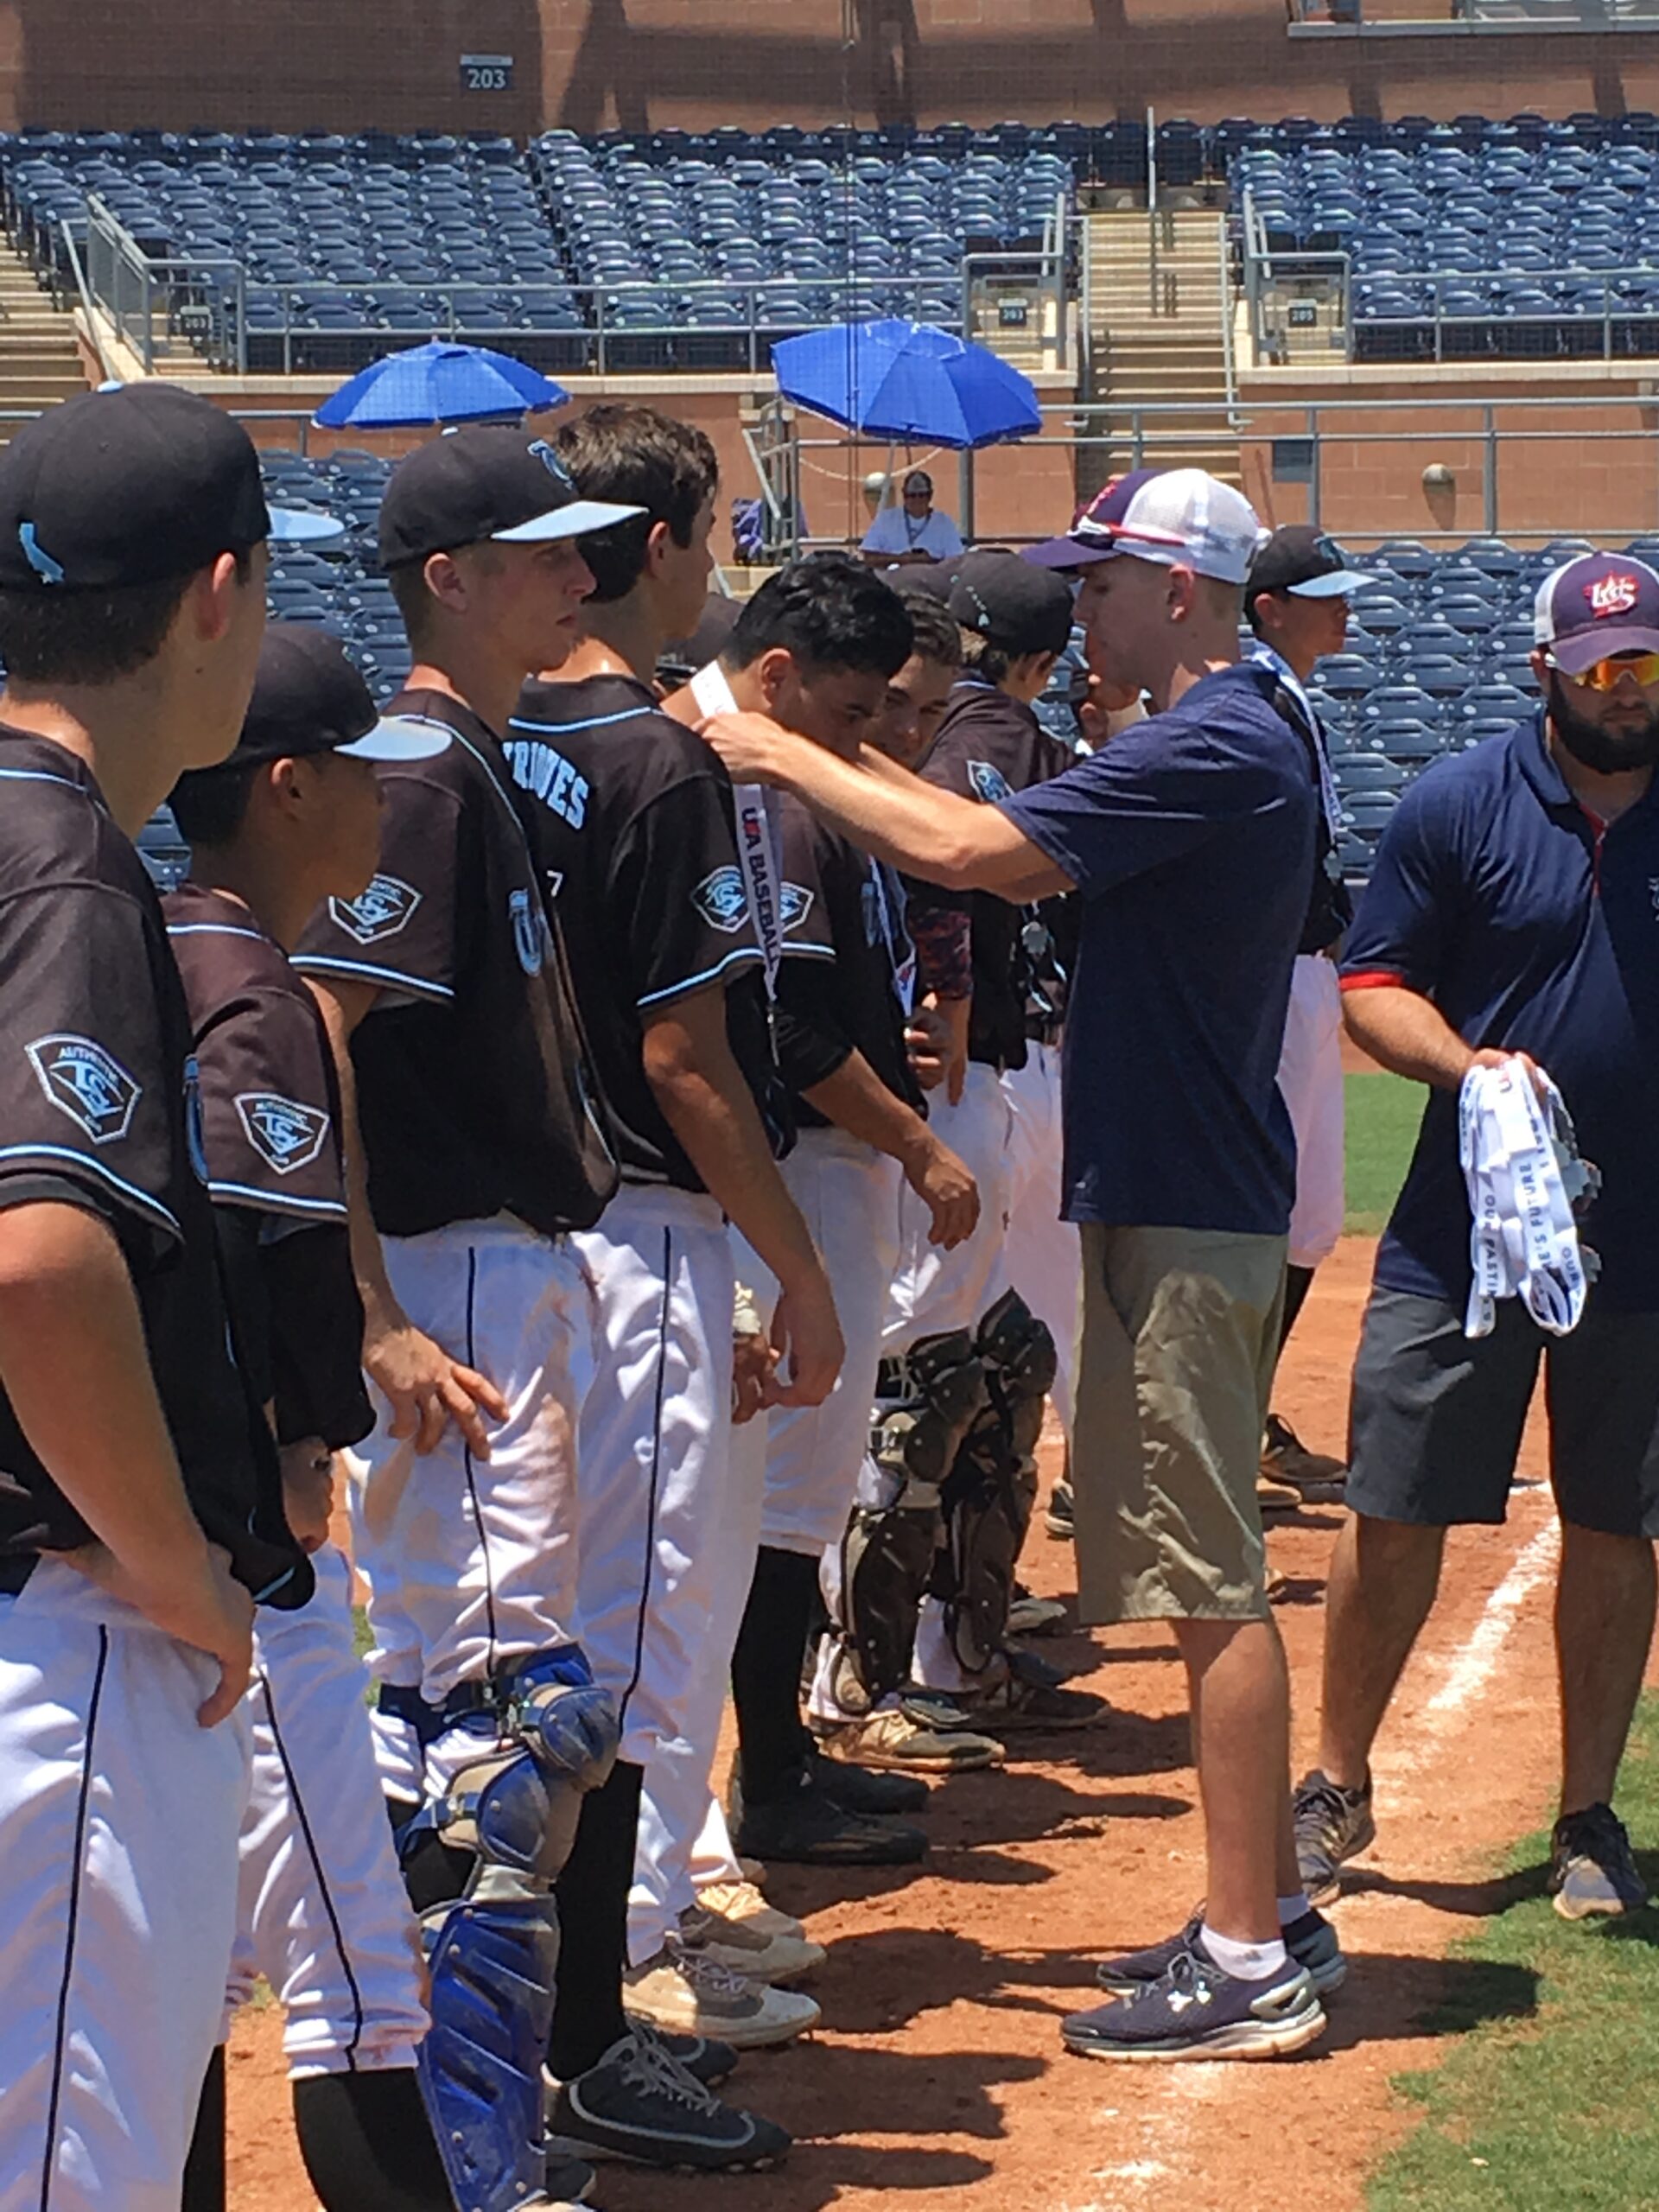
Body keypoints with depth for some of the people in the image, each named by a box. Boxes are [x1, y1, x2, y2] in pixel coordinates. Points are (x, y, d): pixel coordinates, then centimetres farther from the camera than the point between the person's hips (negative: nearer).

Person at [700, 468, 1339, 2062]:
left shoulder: (1211, 751, -17)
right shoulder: (1236, 740, 16)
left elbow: (971, 851, -24)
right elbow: (1028, 851, 17)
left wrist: (783, 758, -15)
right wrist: (843, 759, 10)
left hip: (1184, 1215, -11)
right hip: (1180, 1199, 11)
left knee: (1209, 1577, -7)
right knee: (1203, 1570, 15)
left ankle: (1250, 1966, -3)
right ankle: (1263, 1913, 22)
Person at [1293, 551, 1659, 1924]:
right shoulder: (1459, 806, -1)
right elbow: (1374, 985, 0)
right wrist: (1467, 1063, -19)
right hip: (1461, 1232, -1)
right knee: (1394, 1515, 2)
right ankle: (1339, 1788, 18)